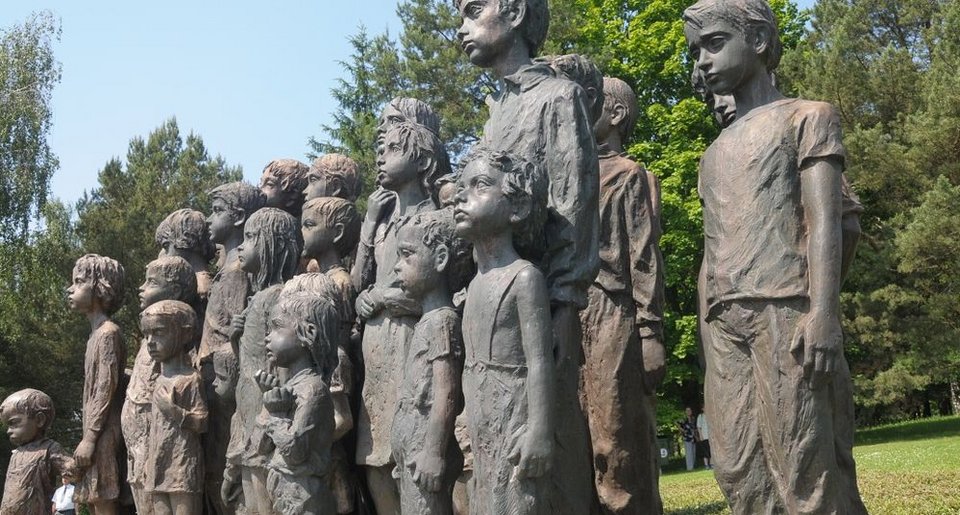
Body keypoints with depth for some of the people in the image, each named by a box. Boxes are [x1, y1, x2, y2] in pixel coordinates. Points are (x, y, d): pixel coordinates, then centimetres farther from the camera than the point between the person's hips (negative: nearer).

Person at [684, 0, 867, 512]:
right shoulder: (715, 153, 27)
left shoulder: (807, 117, 11)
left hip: (787, 310, -6)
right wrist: (709, 335, 14)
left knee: (805, 464, -9)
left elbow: (824, 220, -3)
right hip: (725, 322, 6)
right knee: (738, 469, -1)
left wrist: (824, 311, -16)